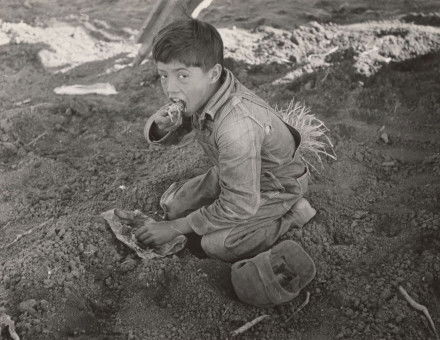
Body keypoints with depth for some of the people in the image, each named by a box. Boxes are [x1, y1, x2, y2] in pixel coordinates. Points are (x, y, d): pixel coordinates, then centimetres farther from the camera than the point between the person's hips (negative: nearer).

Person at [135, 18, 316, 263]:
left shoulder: (237, 127, -42)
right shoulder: (197, 94, -18)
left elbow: (239, 206, -32)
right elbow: (168, 138, -1)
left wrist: (176, 228, -22)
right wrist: (160, 126, -28)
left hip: (276, 185, -7)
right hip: (232, 173, 7)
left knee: (217, 244, -20)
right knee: (172, 205, 4)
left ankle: (291, 214, -2)